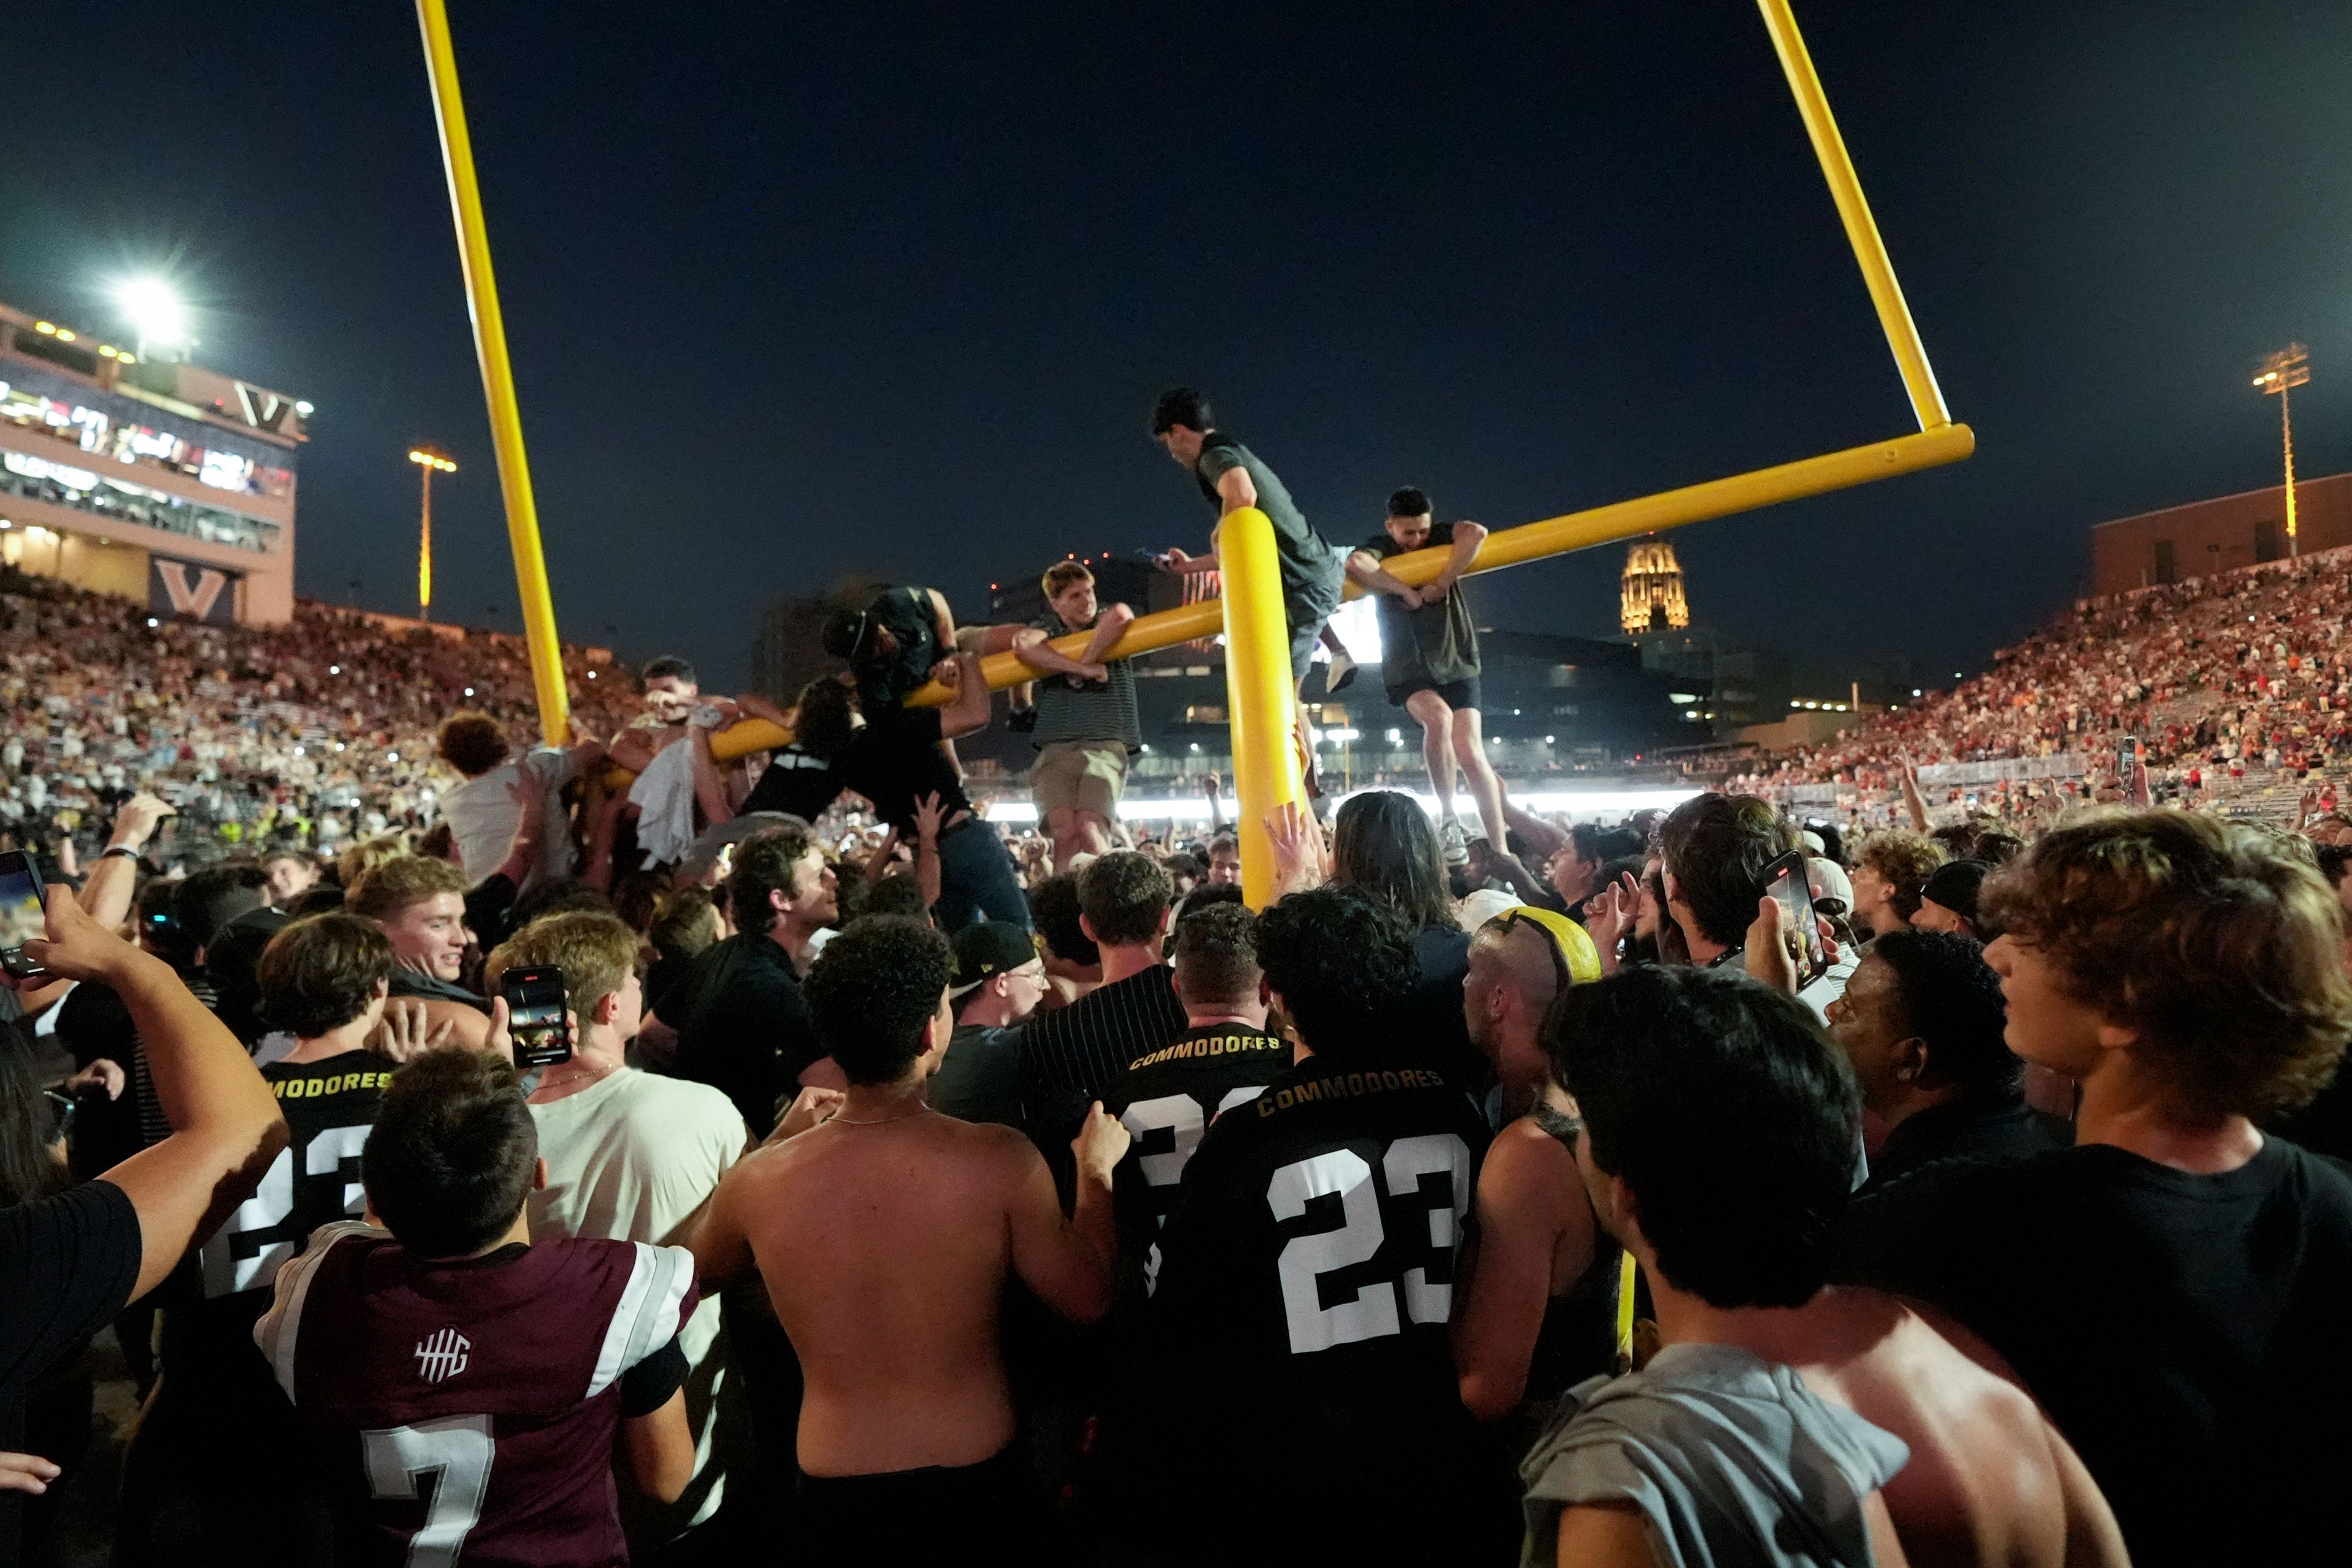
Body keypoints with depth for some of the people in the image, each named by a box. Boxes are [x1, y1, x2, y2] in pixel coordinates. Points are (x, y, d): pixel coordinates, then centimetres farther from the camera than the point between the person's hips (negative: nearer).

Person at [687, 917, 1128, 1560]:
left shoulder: (754, 1182, -18)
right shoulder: (1001, 1160, -24)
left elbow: (700, 1272, 6)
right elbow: (1087, 1300, -9)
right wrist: (1095, 1170, 5)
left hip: (838, 1495, 1)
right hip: (983, 1478, 0)